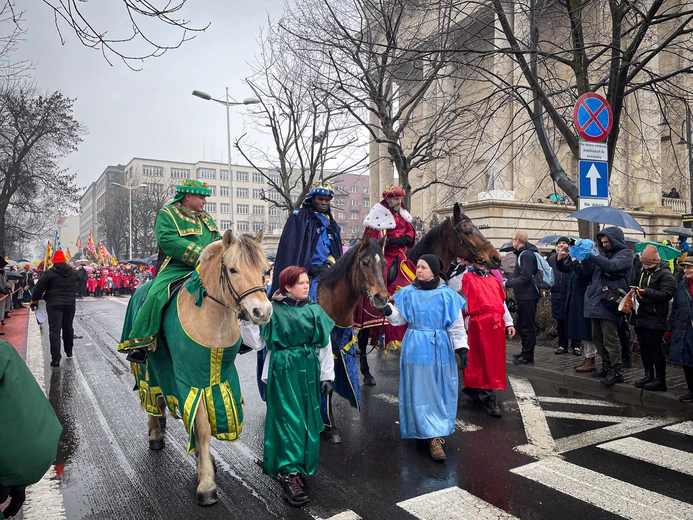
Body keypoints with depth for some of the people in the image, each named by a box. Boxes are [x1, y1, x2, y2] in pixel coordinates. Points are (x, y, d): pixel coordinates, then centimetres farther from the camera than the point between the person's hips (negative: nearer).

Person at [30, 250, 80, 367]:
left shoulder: (49, 273, -7)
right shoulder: (74, 272, 6)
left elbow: (39, 288, -4)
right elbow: (76, 286, 18)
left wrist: (34, 301, 6)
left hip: (54, 304, -4)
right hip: (70, 304, 4)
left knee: (54, 330, -5)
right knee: (68, 327, 19)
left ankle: (56, 358, -11)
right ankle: (69, 351, 32)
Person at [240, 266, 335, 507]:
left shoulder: (314, 310, 1)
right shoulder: (273, 310, -8)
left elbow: (325, 345, 5)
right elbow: (257, 343, -4)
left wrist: (327, 375, 5)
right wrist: (247, 321, -19)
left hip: (309, 370, 4)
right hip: (283, 371, -4)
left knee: (307, 419, 12)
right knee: (288, 419, -1)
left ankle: (303, 467, 31)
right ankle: (289, 474, 5)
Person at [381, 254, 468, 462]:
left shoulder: (447, 295, -5)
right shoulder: (408, 293, -1)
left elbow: (456, 325, -3)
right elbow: (400, 318, 3)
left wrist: (462, 348, -8)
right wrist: (389, 310, -16)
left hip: (439, 348, 0)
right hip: (415, 348, 1)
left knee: (440, 392, 9)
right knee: (420, 392, 3)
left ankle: (437, 431, 26)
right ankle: (433, 436, 14)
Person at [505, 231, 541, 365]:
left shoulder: (526, 255, -17)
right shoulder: (523, 253, 15)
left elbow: (525, 277, -24)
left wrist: (508, 283, -16)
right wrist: (510, 283, 10)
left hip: (527, 297, -11)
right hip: (524, 296, 11)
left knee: (528, 326, -4)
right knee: (524, 324, 17)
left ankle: (528, 356, 3)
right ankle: (525, 352, 27)